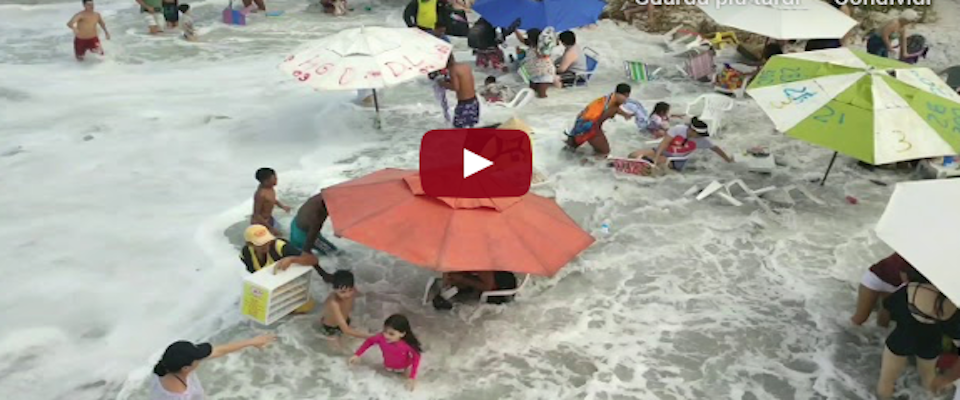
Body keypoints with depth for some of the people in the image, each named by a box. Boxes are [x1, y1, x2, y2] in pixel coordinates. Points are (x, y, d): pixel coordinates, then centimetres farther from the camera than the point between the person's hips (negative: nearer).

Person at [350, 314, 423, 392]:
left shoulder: (408, 344, -41)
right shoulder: (381, 337, -35)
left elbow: (416, 357, -24)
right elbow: (369, 341, -13)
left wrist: (413, 378, -26)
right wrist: (357, 355, -13)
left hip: (404, 369, -2)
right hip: (388, 368, 2)